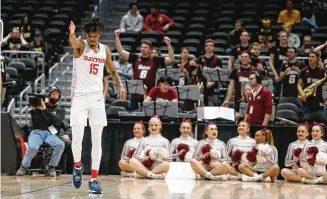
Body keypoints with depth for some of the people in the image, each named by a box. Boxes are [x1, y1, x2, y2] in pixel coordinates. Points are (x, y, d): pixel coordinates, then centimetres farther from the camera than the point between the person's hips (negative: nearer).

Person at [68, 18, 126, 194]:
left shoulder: (105, 50, 7)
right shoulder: (81, 46, -6)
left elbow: (112, 71, 22)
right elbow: (73, 43, -32)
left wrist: (120, 85, 3)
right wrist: (71, 33, -57)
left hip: (97, 98, 4)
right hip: (79, 97, -4)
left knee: (97, 140, 0)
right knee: (77, 138, -10)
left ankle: (94, 179, 3)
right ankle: (77, 166, 19)